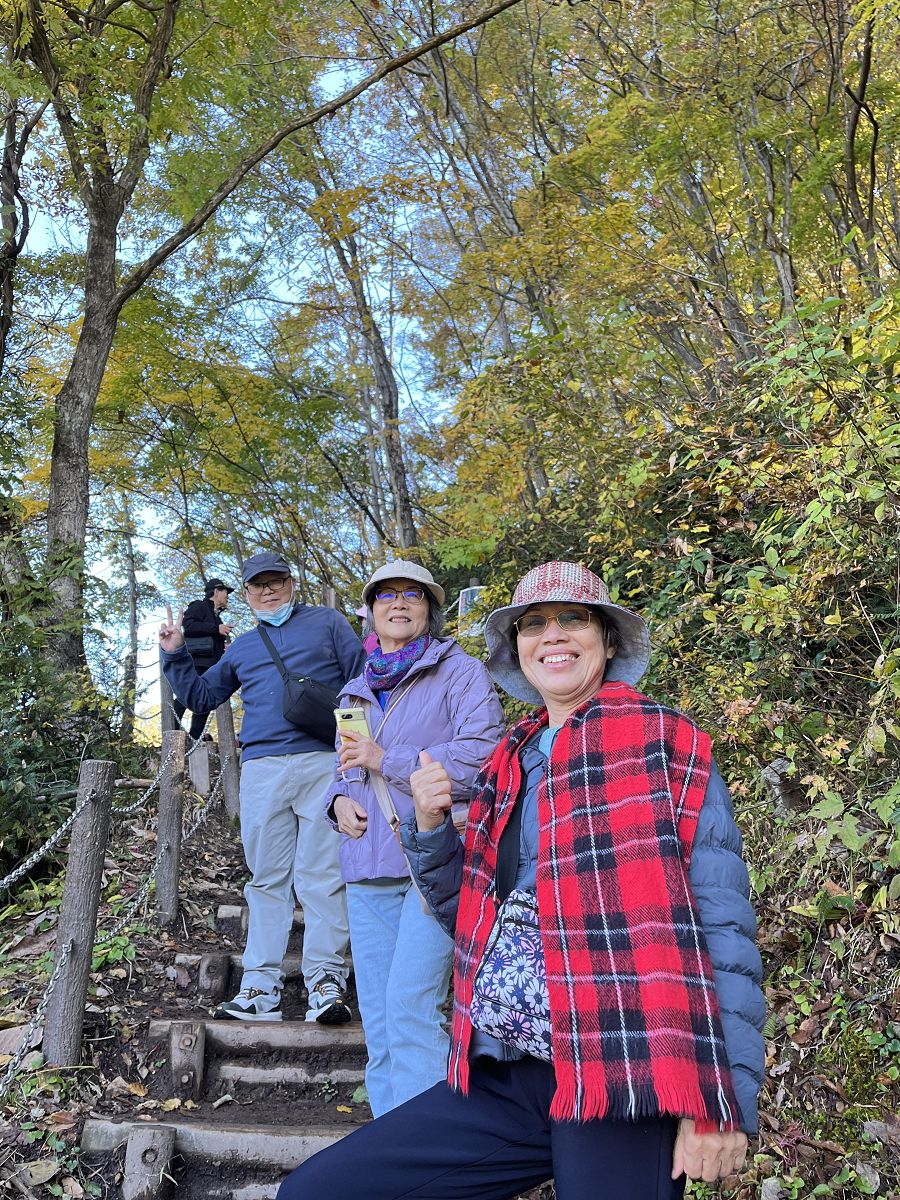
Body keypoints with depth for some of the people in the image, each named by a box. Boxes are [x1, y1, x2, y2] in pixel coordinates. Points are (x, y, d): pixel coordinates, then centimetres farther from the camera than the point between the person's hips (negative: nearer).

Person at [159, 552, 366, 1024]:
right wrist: (175, 655, 19)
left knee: (322, 875, -6)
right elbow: (200, 695, 31)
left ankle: (326, 981, -1)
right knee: (267, 879, 6)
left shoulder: (327, 622, 13)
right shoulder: (241, 647, 24)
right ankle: (261, 987, 10)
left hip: (323, 762, -4)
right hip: (261, 770, 4)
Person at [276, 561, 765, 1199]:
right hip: (499, 1083, 6)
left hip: (620, 1082, -5)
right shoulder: (509, 762, 13)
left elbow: (721, 926, -8)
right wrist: (430, 827, 2)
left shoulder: (665, 742, -3)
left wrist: (724, 1096, -13)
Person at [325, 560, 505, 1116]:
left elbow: (484, 754, -15)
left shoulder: (461, 672, 0)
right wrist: (340, 798, 5)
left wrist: (387, 760, -15)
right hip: (369, 871, 6)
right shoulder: (356, 693, 20)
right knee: (378, 1019, 8)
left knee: (411, 1006, -15)